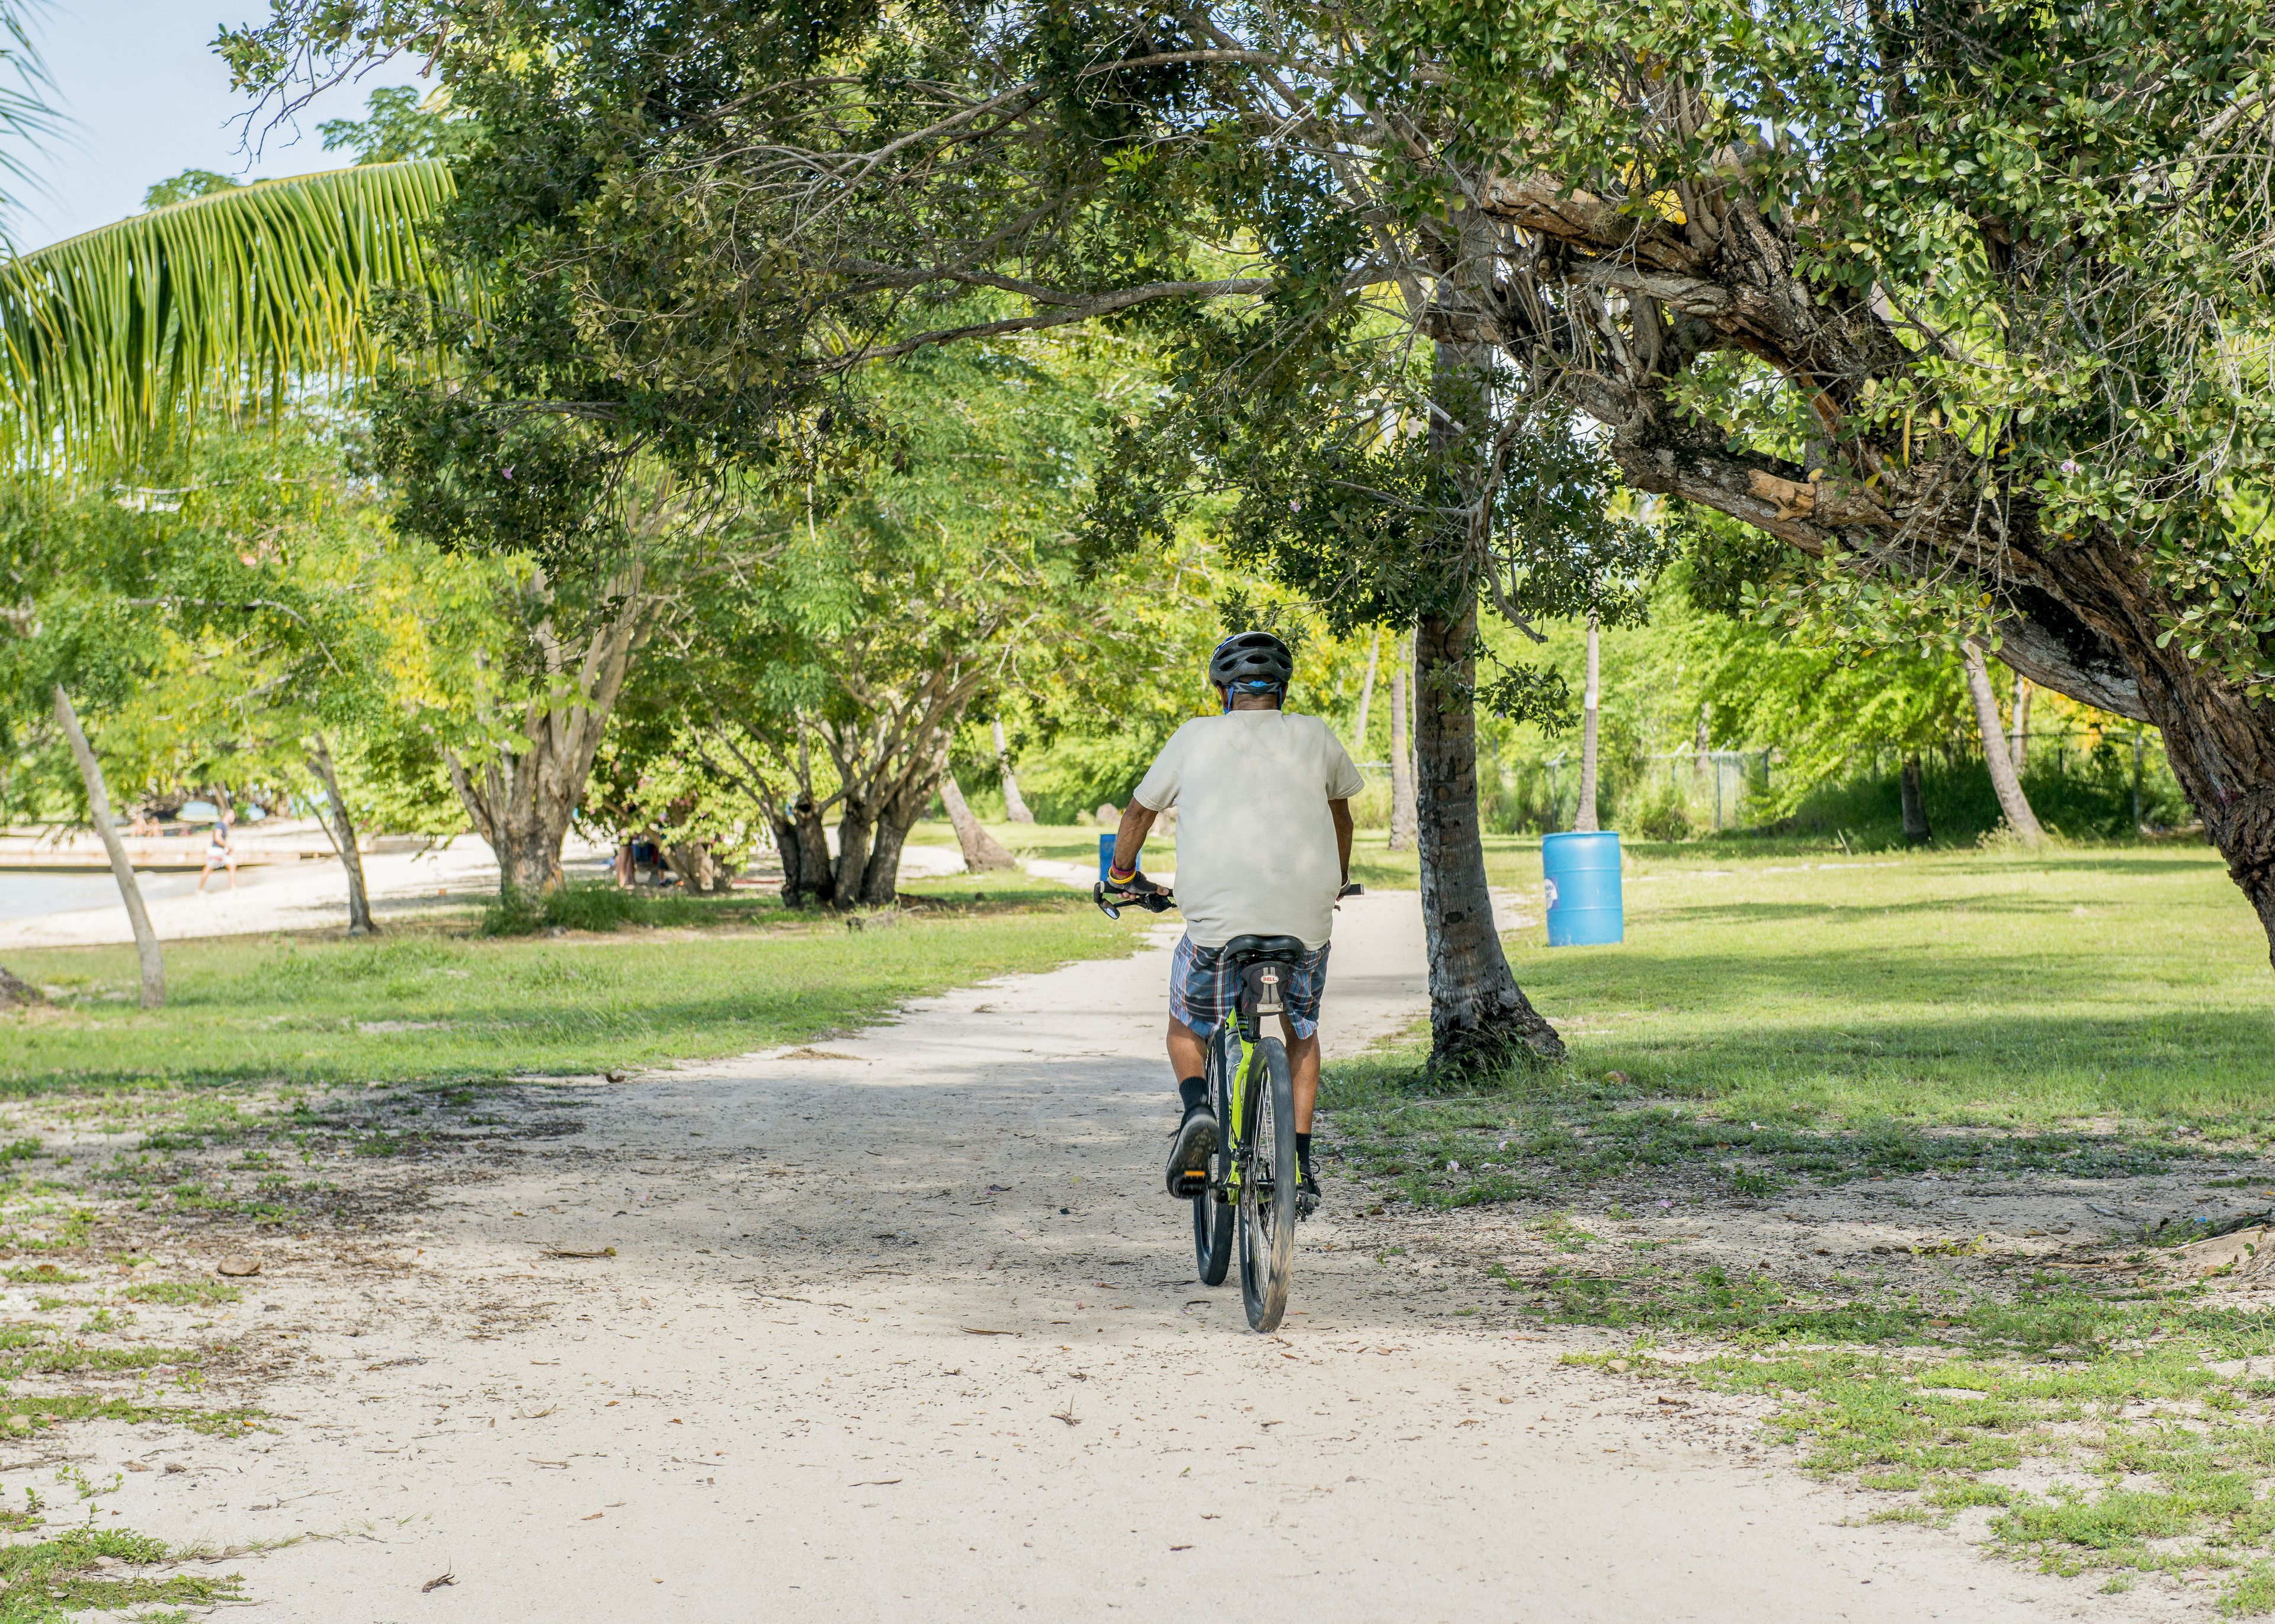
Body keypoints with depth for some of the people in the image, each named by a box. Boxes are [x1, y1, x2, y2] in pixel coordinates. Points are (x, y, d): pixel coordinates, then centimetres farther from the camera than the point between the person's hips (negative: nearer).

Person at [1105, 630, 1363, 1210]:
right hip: (1306, 919, 1)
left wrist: (1122, 874, 42)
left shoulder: (1196, 737, 9)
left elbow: (1140, 810, 23)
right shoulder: (1315, 737, 12)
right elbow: (1339, 813, 31)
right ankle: (1300, 1168, 17)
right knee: (1302, 1033, 26)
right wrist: (1337, 879, 50)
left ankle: (1198, 1108, -9)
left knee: (1186, 1031, 22)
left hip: (1217, 919, -1)